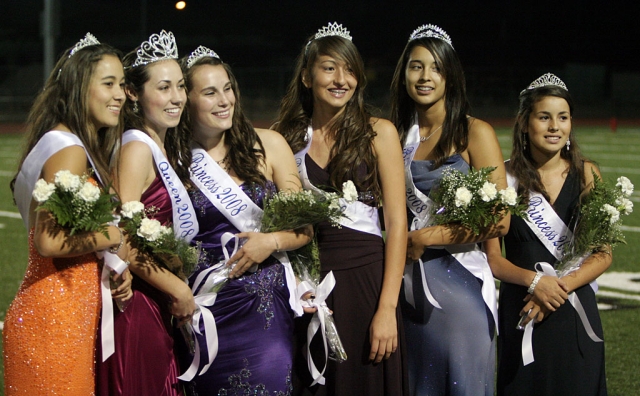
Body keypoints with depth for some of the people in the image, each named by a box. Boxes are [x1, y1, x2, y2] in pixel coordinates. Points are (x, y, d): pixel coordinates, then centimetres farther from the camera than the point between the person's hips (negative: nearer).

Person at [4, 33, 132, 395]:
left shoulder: (82, 148, 14)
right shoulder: (69, 151, -16)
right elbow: (49, 240, -24)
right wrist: (112, 237, -12)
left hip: (72, 311, 10)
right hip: (56, 315, -10)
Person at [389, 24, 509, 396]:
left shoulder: (474, 133, -5)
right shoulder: (400, 136, 10)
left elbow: (498, 221, -13)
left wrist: (423, 238, -12)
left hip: (458, 278, -4)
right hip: (410, 281, 5)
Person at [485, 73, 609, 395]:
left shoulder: (586, 175, 0)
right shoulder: (506, 177, -2)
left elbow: (603, 254, -1)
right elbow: (492, 257, -2)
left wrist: (560, 286, -16)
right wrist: (534, 281, -18)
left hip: (573, 313, 1)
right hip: (518, 312, 0)